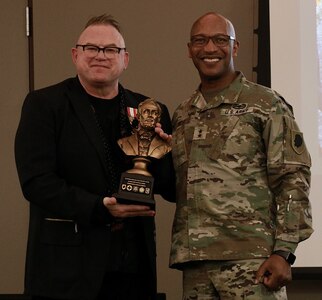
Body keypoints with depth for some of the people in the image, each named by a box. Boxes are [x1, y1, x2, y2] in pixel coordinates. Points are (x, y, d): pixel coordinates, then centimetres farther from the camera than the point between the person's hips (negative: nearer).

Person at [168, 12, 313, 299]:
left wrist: (283, 251, -12)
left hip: (250, 259, -5)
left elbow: (293, 179, -4)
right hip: (195, 262, 5)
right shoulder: (182, 115, 17)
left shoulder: (266, 104, 1)